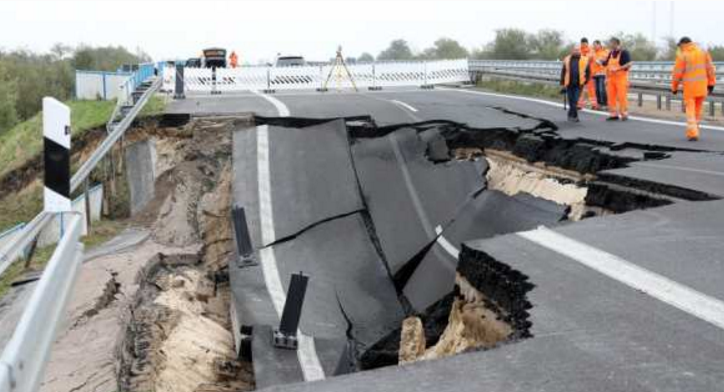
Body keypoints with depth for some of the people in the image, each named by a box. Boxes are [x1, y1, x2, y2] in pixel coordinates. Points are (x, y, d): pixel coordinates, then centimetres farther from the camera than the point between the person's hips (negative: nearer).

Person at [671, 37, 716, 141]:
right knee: (697, 110, 16)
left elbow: (677, 73, -8)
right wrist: (711, 83, 5)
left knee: (690, 111, 0)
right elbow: (710, 68, 1)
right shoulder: (703, 51, 5)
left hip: (689, 86, -4)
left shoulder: (682, 55, -7)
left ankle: (693, 134, -11)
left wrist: (674, 87, 4)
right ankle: (693, 131, 22)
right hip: (702, 86, 4)